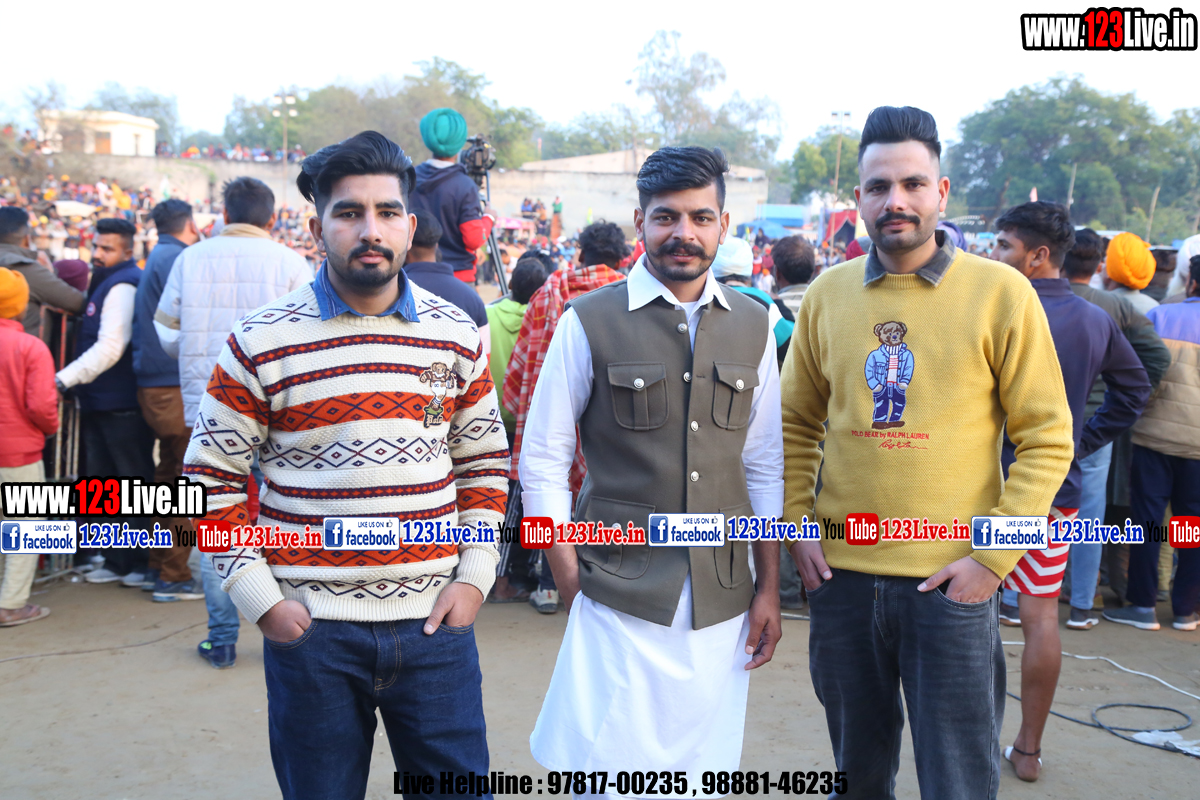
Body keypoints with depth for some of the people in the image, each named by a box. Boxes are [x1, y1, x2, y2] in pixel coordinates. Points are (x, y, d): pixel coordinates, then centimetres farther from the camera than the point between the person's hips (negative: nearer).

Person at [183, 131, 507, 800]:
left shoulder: (457, 336, 3)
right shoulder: (261, 344, -5)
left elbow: (486, 462, 10)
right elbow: (213, 478, 1)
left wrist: (475, 576, 1)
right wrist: (260, 598, -6)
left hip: (436, 622, 2)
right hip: (311, 628, -1)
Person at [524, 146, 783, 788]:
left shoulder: (753, 327, 6)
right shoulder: (590, 322, -5)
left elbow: (764, 466, 10)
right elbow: (542, 462, -2)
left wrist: (770, 587, 6)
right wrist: (573, 587, -5)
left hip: (723, 608, 3)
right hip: (619, 607, -3)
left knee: (706, 777, 14)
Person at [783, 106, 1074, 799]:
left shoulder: (1000, 293, -7)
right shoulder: (828, 295, 3)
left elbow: (1048, 439, -6)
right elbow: (798, 423, 11)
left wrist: (991, 558, -12)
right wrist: (798, 524, 0)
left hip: (952, 583, -3)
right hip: (841, 576, 3)